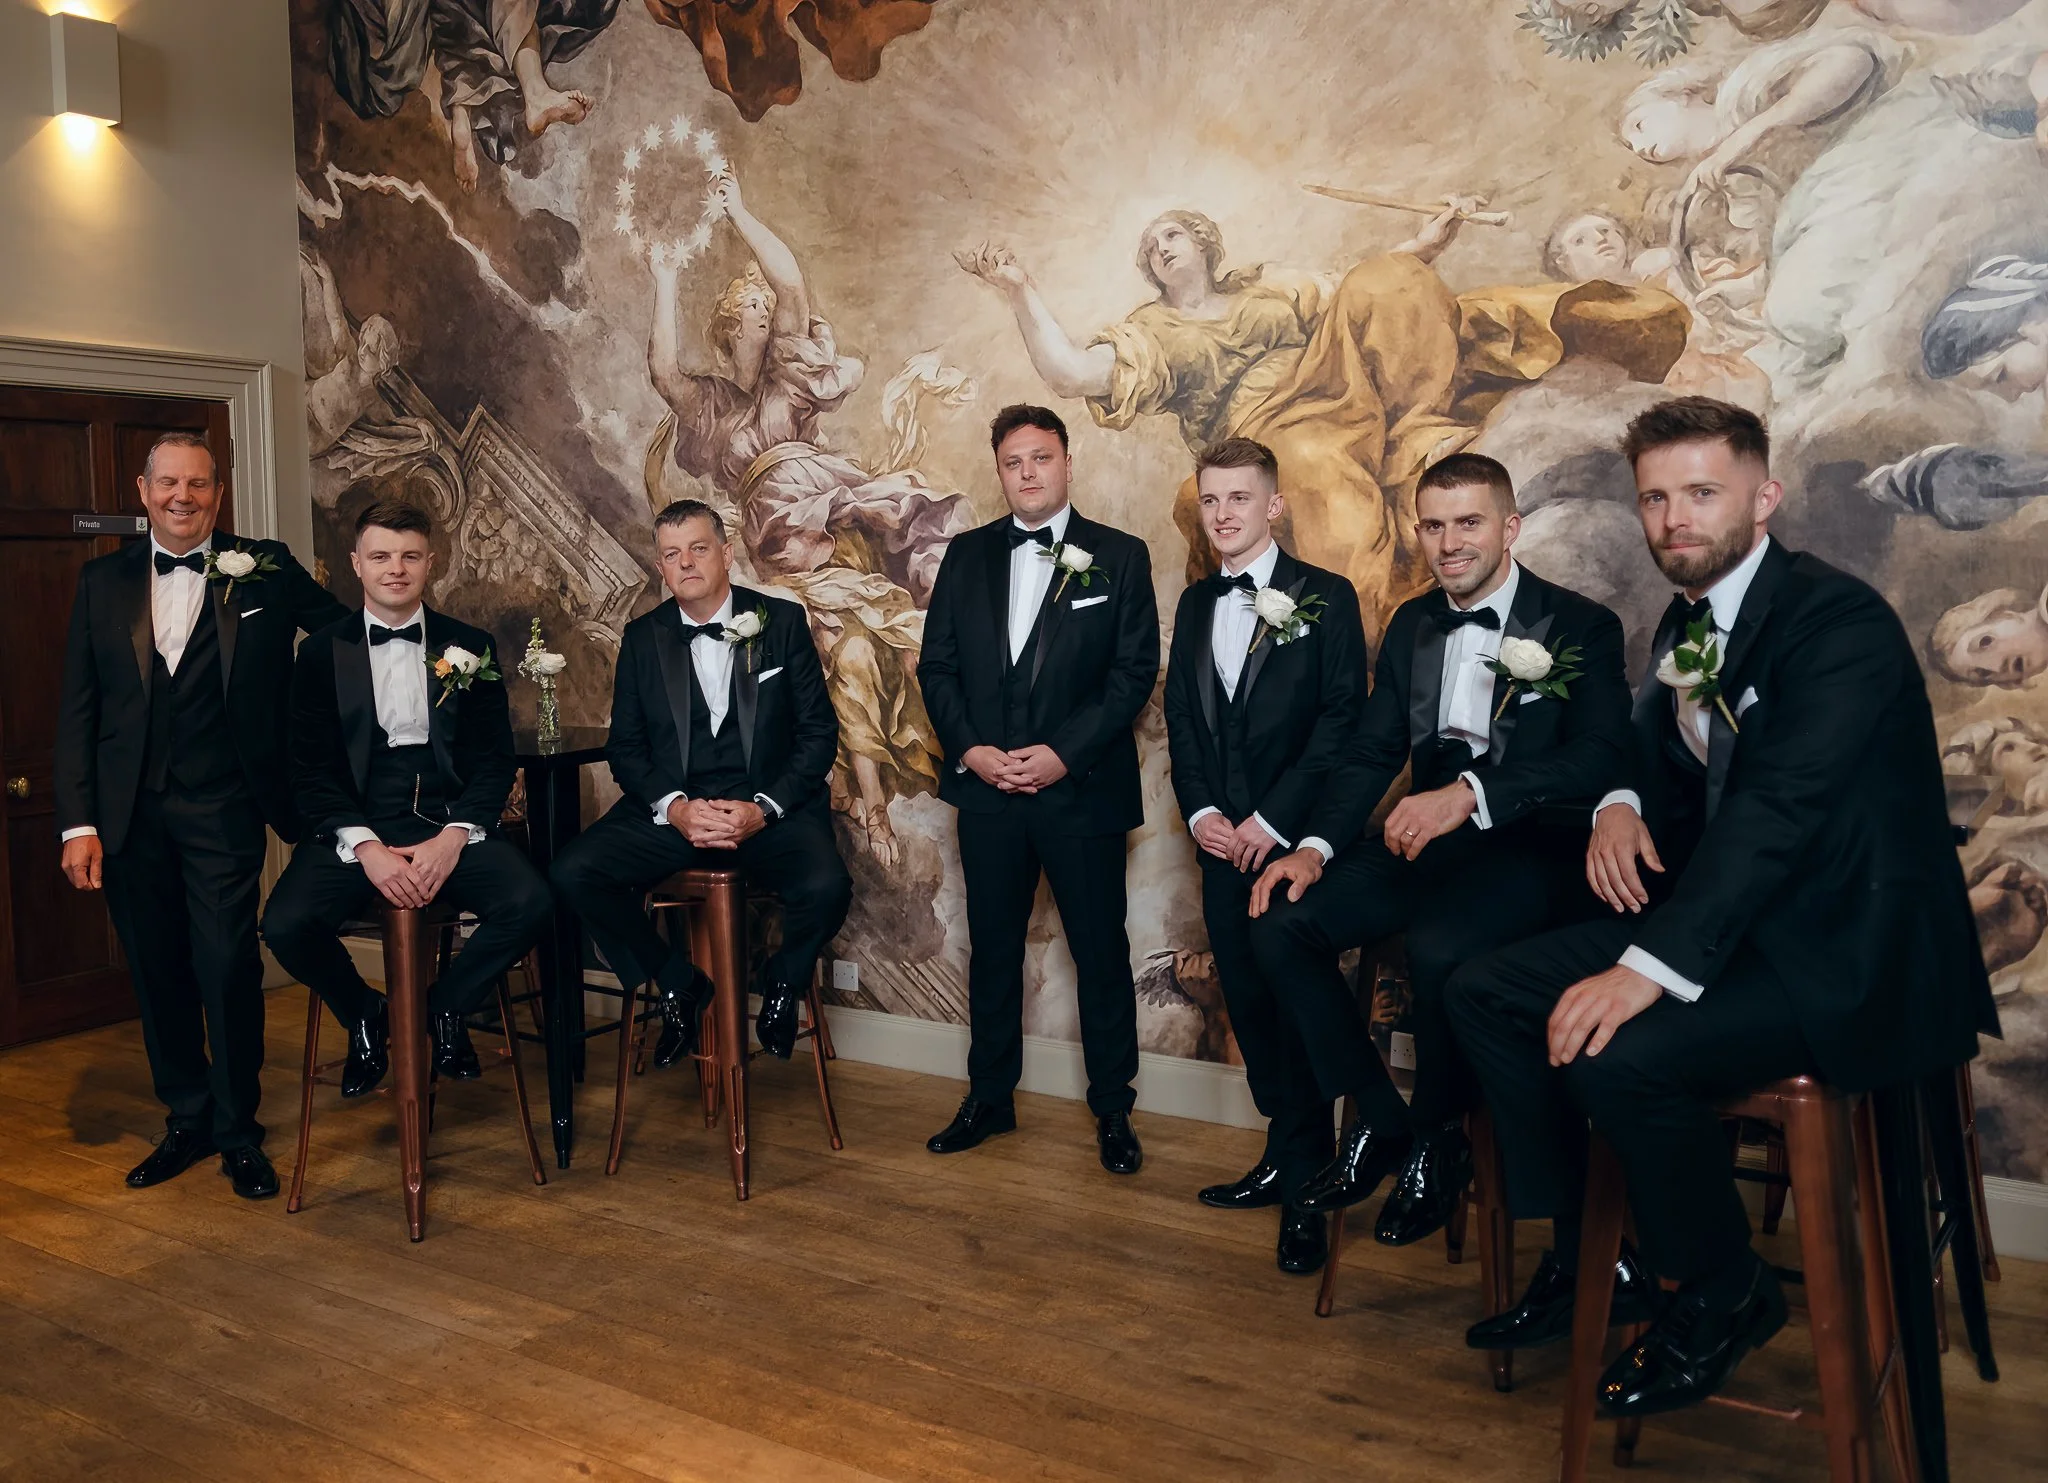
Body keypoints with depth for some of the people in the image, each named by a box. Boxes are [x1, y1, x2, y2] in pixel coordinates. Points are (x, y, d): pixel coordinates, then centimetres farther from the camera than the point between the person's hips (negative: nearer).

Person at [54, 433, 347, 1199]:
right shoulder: (103, 581, 8)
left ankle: (238, 1132, 15)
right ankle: (187, 1121, 27)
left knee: (228, 969, -3)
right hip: (129, 811, 3)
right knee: (157, 973, 10)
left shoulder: (265, 569, 2)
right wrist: (77, 822, -1)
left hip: (222, 810, -3)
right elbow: (77, 711, 6)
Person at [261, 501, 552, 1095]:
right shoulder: (322, 652, 9)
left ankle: (446, 1005, 5)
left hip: (448, 824, 0)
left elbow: (494, 761, 5)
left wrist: (454, 836, -13)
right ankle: (365, 1015, 7)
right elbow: (311, 770, 3)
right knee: (285, 924, -27)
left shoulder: (469, 648, 10)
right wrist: (364, 846, -14)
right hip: (355, 827, 0)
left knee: (529, 902, -27)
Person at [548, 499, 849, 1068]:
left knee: (826, 886, -31)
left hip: (770, 806, -2)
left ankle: (781, 985, 5)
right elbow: (625, 747, 8)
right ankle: (678, 984, 2)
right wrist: (674, 807, -12)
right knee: (573, 872, -22)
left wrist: (764, 808, -15)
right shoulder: (642, 637, 10)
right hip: (671, 806, 2)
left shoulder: (782, 622, 4)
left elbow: (819, 733, 1)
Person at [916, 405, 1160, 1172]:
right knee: (992, 949, 13)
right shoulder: (967, 554, 10)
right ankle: (989, 1099, 27)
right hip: (986, 786, 3)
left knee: (1101, 952, 5)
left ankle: (1113, 1110, 20)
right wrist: (970, 749, -8)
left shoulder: (1119, 557, 1)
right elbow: (937, 665, 7)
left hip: (1082, 789, -3)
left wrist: (1064, 753, -15)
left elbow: (1134, 671, -5)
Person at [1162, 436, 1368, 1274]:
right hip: (1223, 836, 5)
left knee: (1297, 1002, -4)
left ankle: (1303, 1190, 8)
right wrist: (1200, 810, -2)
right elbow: (1180, 716, 13)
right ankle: (1285, 1157, 24)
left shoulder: (1325, 598, -3)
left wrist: (1273, 820, -14)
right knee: (1245, 999, 9)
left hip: (1293, 835, -5)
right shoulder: (1196, 604, 14)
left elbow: (1342, 721, -9)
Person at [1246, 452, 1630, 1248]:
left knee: (1438, 949, -35)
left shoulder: (1582, 627, -3)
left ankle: (1437, 1144, -4)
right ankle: (1380, 1120, 3)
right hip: (1422, 840, 6)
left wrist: (1470, 793, -32)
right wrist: (1316, 846, -5)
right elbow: (1372, 752, 12)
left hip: (1528, 846, -6)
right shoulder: (1411, 625, 14)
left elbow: (1597, 757, -17)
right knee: (1279, 926, -15)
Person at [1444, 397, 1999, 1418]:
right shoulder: (1685, 624, 9)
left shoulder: (1839, 622, -18)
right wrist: (1621, 806, -3)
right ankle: (1576, 1263, 11)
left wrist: (1648, 969, -35)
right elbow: (1660, 756, 23)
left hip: (1844, 952, -9)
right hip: (1730, 916, 9)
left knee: (1617, 1055, -30)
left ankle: (1724, 1295, -1)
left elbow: (1778, 809, -28)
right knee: (1485, 993, 1)